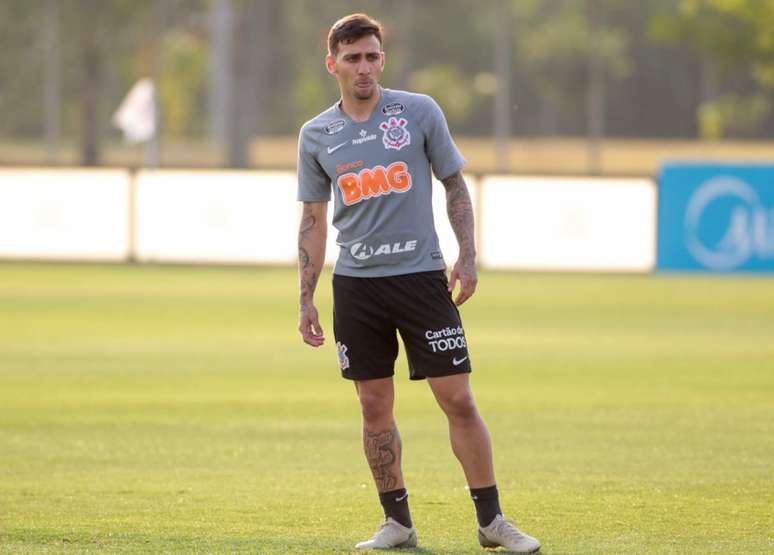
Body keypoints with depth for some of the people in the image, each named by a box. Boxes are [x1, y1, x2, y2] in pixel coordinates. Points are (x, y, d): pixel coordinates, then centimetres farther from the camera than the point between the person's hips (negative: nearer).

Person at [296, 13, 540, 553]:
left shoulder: (420, 112, 0)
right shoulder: (316, 135, 5)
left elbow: (455, 186, 7)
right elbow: (313, 221, 12)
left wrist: (467, 258, -3)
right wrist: (306, 300, 8)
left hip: (422, 275, -2)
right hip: (356, 285, 2)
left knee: (459, 400, -5)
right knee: (375, 407, 3)